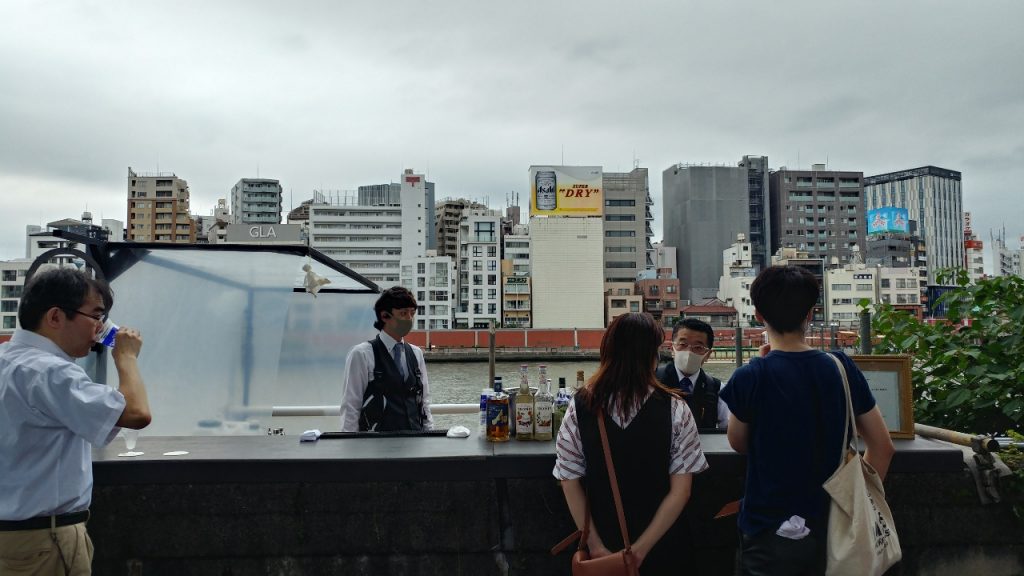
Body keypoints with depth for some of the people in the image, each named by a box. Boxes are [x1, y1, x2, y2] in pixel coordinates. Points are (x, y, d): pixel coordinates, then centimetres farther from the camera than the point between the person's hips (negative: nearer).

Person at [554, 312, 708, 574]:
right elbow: (681, 490, -15)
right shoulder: (674, 409, -15)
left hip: (603, 546, 1)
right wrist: (641, 548, -11)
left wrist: (596, 546, -4)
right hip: (660, 545, -1)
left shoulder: (580, 406, -11)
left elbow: (570, 483, -8)